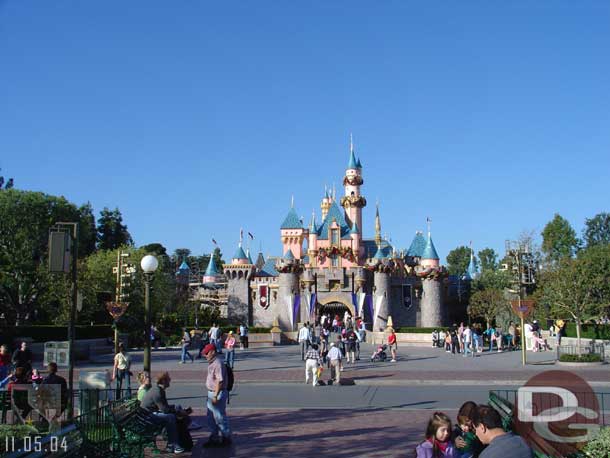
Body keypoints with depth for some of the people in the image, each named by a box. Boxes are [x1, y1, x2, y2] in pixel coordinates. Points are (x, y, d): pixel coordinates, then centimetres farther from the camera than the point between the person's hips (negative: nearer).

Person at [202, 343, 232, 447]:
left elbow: (220, 381, -25)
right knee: (211, 418, 18)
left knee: (220, 417, 1)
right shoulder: (211, 362, 11)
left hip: (218, 393, -10)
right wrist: (211, 395, 18)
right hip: (211, 392, 10)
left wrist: (215, 396, -25)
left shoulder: (218, 363, -21)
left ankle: (226, 438, 15)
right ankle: (214, 438, 30)